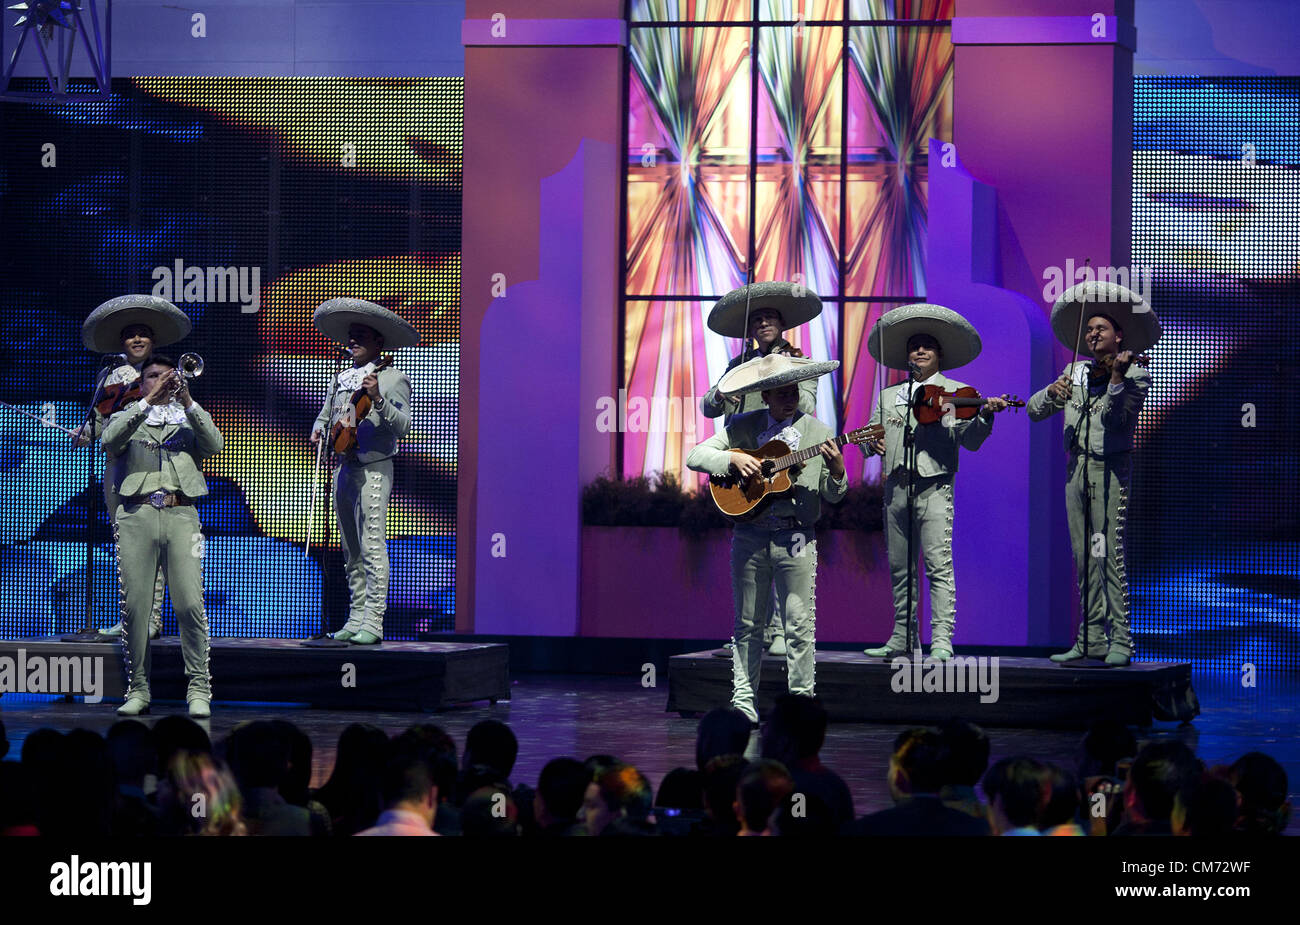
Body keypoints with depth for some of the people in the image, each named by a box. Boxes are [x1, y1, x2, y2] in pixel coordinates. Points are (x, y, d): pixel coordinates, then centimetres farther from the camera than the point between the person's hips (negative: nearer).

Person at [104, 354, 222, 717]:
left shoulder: (188, 419, 22)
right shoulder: (127, 418, 20)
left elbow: (214, 445, 1)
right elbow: (110, 441, -3)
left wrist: (188, 402, -8)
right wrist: (148, 402, -11)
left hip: (181, 514, 0)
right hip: (136, 515, 0)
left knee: (190, 604, -10)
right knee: (135, 605, -4)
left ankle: (199, 689, -6)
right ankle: (138, 689, 4)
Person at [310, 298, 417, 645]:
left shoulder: (392, 378, -3)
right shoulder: (341, 379, 17)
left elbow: (403, 426, -12)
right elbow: (326, 414, 27)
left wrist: (377, 399, -25)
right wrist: (319, 429, 5)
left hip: (373, 469, -7)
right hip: (343, 469, 7)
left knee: (372, 548, -11)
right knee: (350, 552, 10)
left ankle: (373, 623, -12)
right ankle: (356, 619, 14)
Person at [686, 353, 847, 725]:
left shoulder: (816, 431, 5)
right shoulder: (743, 427, 6)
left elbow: (832, 495, 4)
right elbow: (696, 456, 2)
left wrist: (836, 470, -17)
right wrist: (733, 459, -13)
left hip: (796, 537, -1)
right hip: (749, 536, 1)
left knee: (799, 625, -3)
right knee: (747, 624, 6)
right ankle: (743, 700, 12)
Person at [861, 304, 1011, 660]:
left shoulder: (955, 393, 7)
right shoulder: (888, 396, 19)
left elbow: (968, 440, -2)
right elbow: (870, 434, 20)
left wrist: (985, 416, -20)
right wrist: (871, 442, -3)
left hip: (934, 487, -4)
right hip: (896, 487, 4)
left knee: (938, 564, -13)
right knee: (899, 567, 7)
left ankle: (941, 640, -16)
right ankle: (902, 638, 14)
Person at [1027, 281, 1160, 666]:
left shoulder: (1135, 376, -1)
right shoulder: (1075, 373, 14)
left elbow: (1115, 419, -16)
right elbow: (1034, 410, 10)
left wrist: (1117, 378, -27)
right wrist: (1052, 392, -9)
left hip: (1110, 470, -6)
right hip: (1077, 470, 6)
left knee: (1109, 554, -12)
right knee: (1084, 558, 6)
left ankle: (1121, 641, -12)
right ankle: (1092, 638, 11)